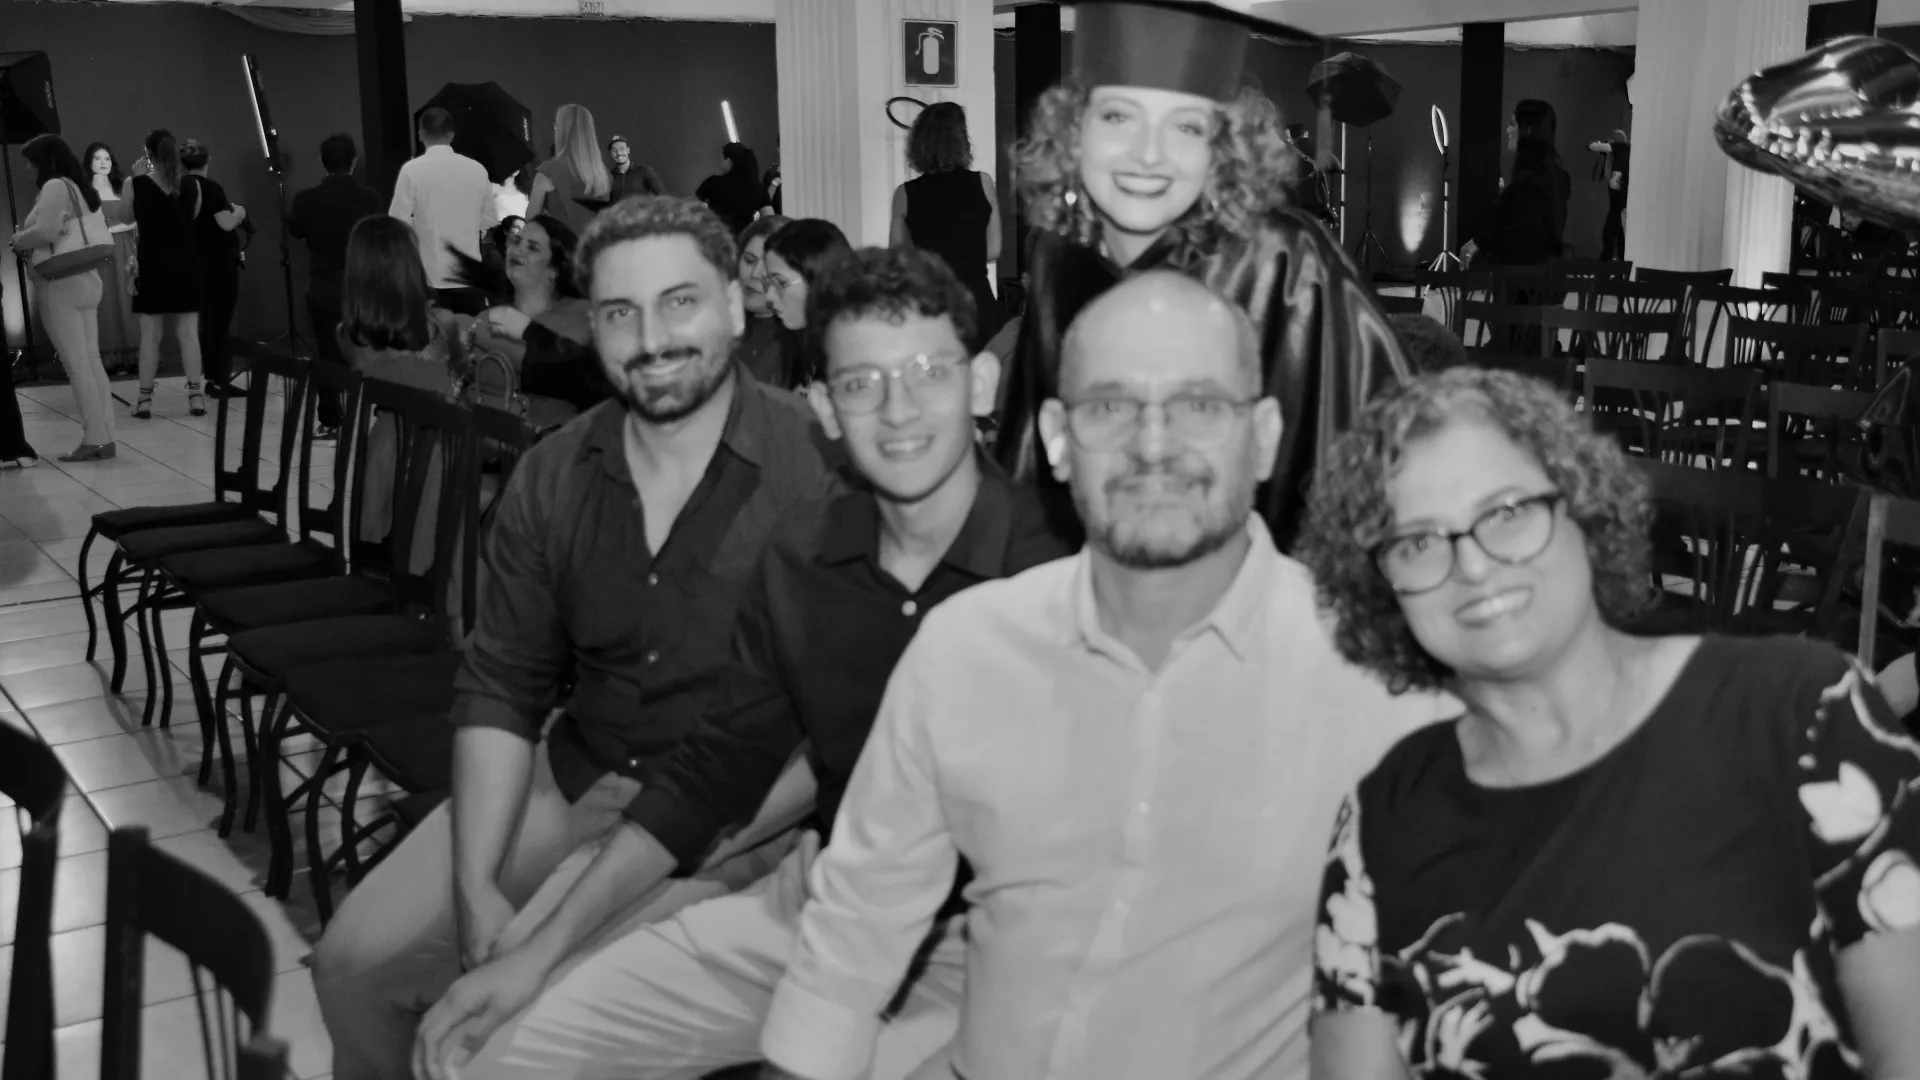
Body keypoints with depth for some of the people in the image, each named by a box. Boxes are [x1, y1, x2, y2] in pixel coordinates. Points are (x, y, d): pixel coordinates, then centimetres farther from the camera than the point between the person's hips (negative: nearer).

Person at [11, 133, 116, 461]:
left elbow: (44, 230, -19)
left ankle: (93, 440, -11)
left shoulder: (55, 186, -8)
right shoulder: (79, 188, 18)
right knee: (91, 361, 7)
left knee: (76, 364, -9)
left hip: (62, 284, -9)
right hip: (86, 280, 9)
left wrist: (18, 241, -2)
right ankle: (105, 437, 6)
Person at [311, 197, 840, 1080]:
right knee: (356, 959, -2)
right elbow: (501, 689, 5)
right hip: (566, 784, 6)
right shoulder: (552, 479, 3)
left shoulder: (814, 469, -16)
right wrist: (476, 886, -9)